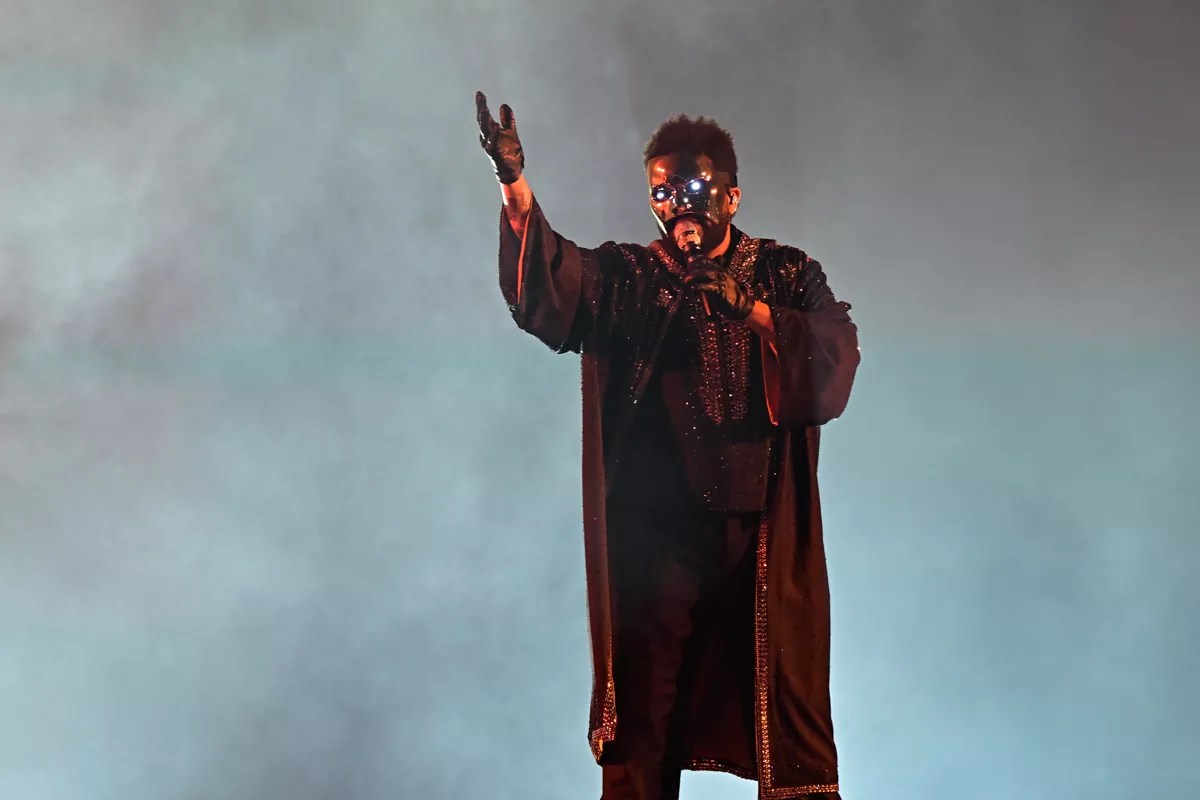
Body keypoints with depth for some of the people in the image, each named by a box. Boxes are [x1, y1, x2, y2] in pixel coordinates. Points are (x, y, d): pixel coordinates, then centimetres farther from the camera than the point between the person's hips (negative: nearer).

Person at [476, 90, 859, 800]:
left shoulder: (789, 275, 9)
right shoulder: (626, 278, 7)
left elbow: (837, 362, -7)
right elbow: (550, 284, -13)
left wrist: (748, 308, -16)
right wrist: (516, 187, -29)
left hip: (765, 534, 0)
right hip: (657, 531, 0)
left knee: (787, 706, 2)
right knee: (643, 724, 0)